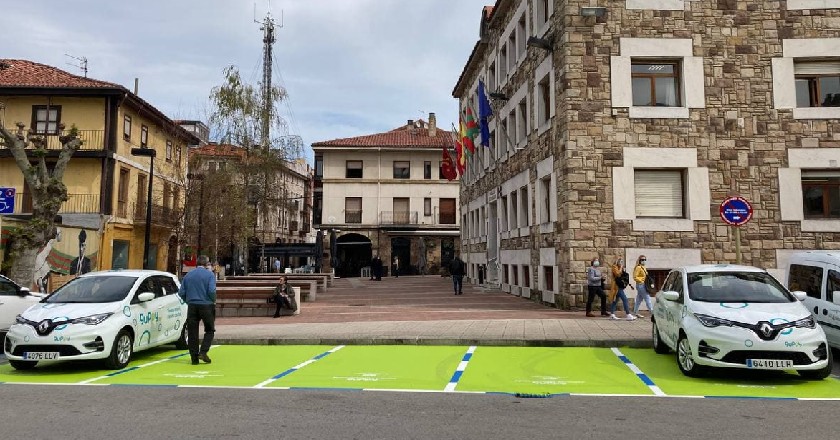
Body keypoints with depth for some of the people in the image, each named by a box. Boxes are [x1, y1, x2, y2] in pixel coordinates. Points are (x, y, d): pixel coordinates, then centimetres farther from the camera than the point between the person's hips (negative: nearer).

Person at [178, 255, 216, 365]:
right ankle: (203, 352, -4)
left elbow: (181, 292, 6)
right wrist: (213, 301, 1)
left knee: (192, 333, 7)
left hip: (192, 306, 3)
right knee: (209, 331, 11)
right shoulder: (209, 274, -5)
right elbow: (212, 291, -16)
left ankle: (194, 358, 9)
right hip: (206, 305, -3)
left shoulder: (188, 275, 8)